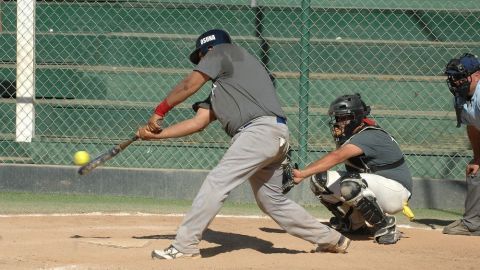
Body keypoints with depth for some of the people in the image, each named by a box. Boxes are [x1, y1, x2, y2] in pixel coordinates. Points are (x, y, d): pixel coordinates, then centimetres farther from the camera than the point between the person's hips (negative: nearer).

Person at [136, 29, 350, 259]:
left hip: (261, 129, -10)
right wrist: (155, 134, 19)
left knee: (216, 183, -13)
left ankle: (184, 245, -15)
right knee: (272, 201, 17)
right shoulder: (219, 89, 31)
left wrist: (159, 112, 9)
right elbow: (198, 122, 23)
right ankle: (331, 240, 26)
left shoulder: (223, 51, 9)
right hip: (275, 137, 10)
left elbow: (189, 85, 0)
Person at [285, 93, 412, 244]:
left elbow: (336, 157, -37)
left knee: (350, 183, -37)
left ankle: (385, 226, -18)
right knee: (319, 179, -2)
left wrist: (303, 174, -46)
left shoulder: (370, 136, -25)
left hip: (396, 193, -9)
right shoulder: (352, 136, 6)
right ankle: (356, 223, 12)